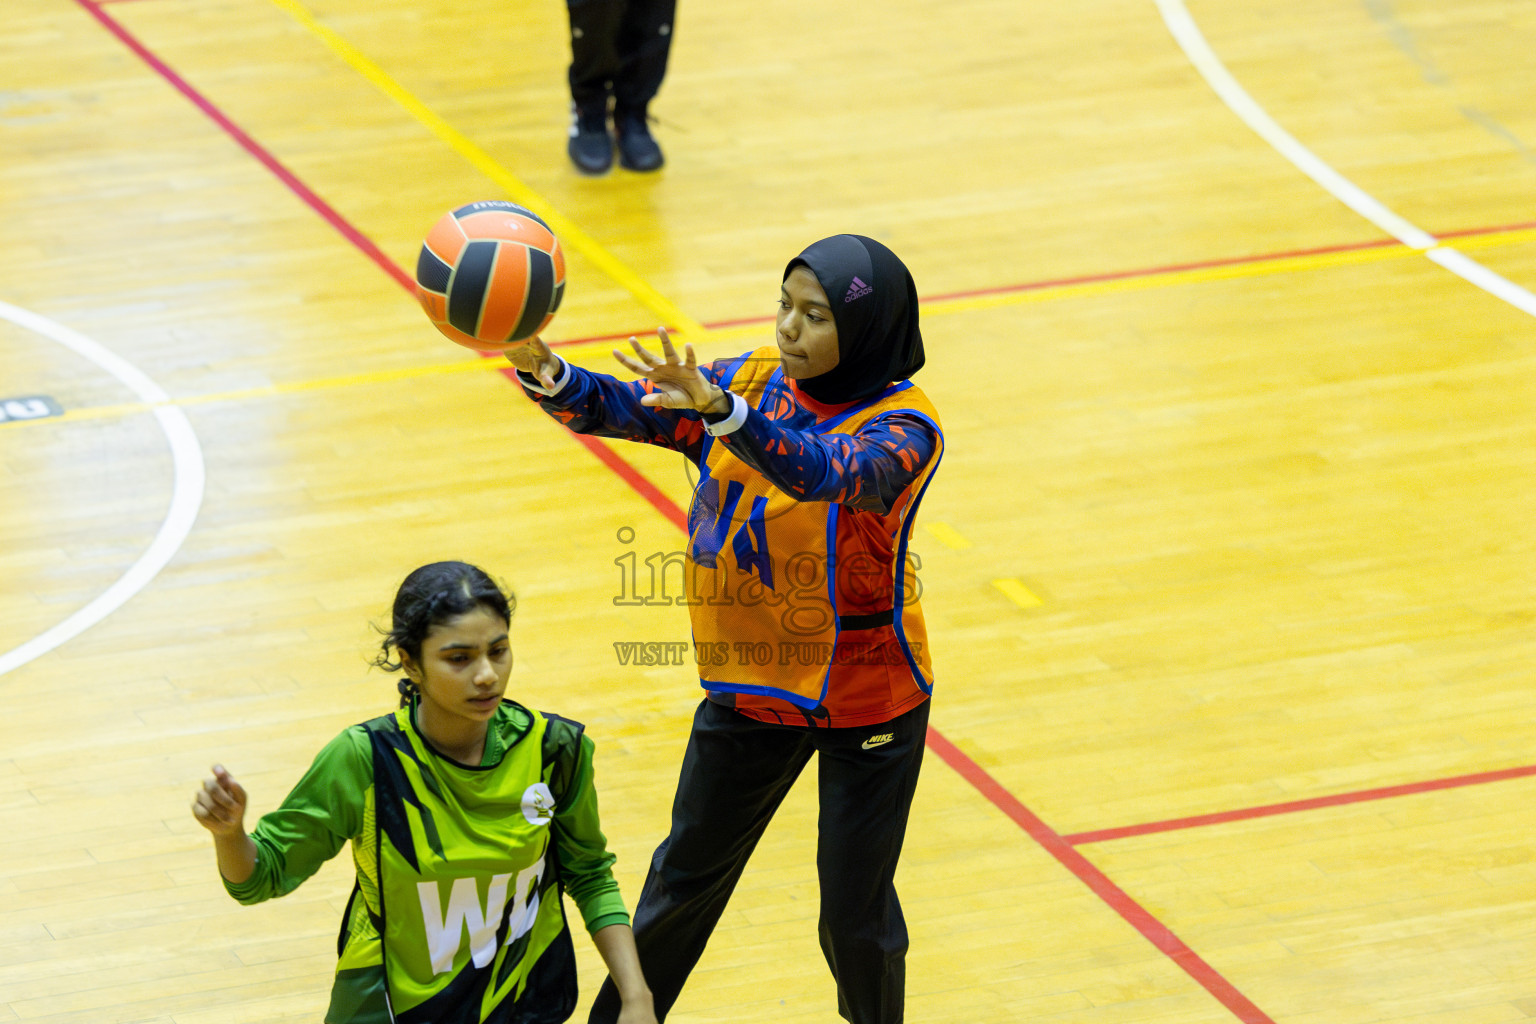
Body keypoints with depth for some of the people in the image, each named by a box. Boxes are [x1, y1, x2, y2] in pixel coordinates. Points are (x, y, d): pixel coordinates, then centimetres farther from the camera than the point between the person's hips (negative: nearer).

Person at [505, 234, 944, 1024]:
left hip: (868, 700, -4)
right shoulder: (750, 381, -7)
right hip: (750, 685, 4)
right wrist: (543, 370, -37)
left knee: (854, 911, 7)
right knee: (686, 873, 20)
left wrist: (722, 410, -59)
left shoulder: (903, 425, -22)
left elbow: (828, 474, -43)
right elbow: (618, 407, -15)